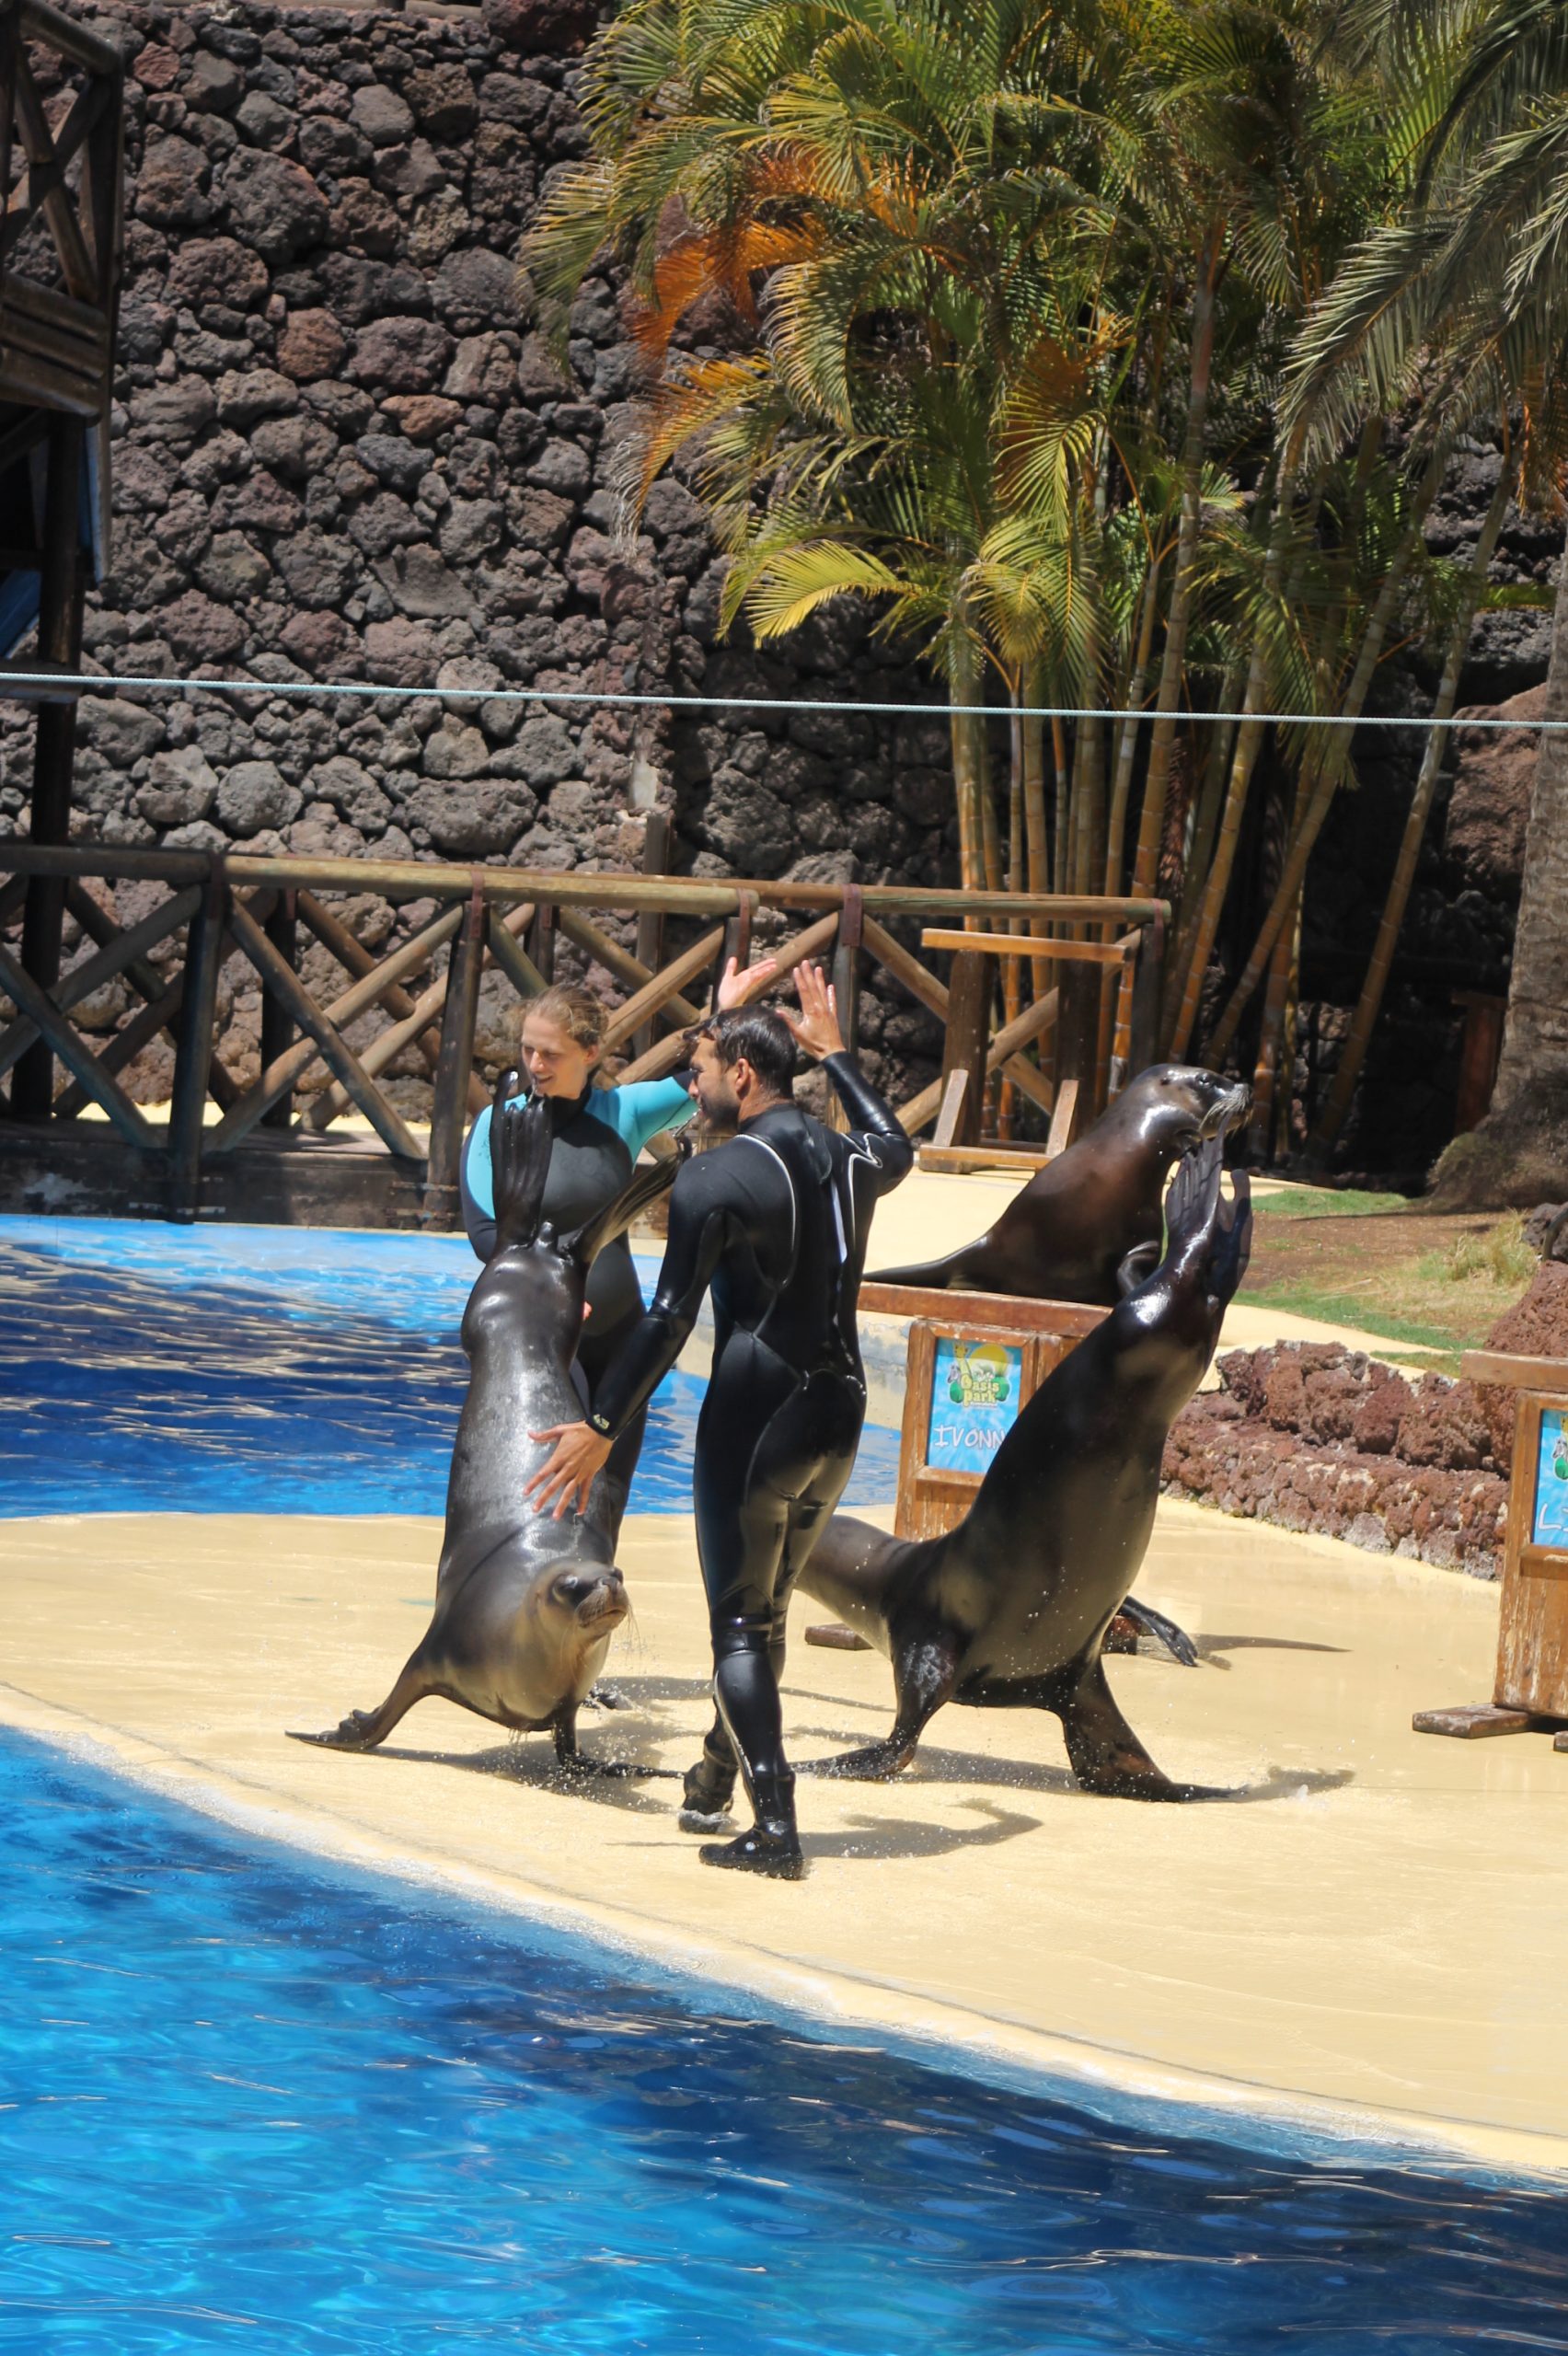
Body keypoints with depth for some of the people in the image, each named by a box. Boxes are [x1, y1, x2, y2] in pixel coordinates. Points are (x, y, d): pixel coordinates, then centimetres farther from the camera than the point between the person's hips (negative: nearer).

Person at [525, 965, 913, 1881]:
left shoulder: (717, 1178, -12)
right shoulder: (852, 1160, 7)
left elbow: (669, 1320, -16)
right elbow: (898, 1146, 34)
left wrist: (602, 1428, -11)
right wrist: (834, 1053, 42)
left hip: (755, 1419, -7)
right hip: (840, 1410, 7)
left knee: (740, 1624, -2)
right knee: (767, 1611, 20)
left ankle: (776, 1823, -12)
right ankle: (715, 1784, 32)